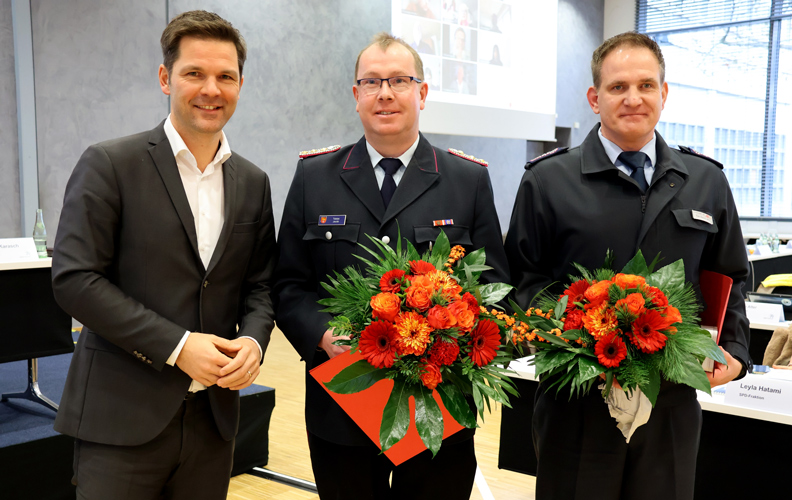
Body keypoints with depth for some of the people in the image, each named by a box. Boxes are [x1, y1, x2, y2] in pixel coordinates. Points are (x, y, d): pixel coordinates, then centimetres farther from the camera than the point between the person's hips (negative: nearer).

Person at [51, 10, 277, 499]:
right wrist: (176, 346, -16)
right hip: (121, 418, -4)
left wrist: (253, 338, -8)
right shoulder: (109, 165, -6)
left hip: (214, 416, 4)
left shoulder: (253, 183, 9)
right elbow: (74, 278, -11)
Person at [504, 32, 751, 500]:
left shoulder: (707, 182, 7)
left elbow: (731, 280, 14)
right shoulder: (547, 180, -2)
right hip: (576, 403, -2)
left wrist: (734, 351, 1)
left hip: (673, 400, 3)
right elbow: (524, 280, -2)